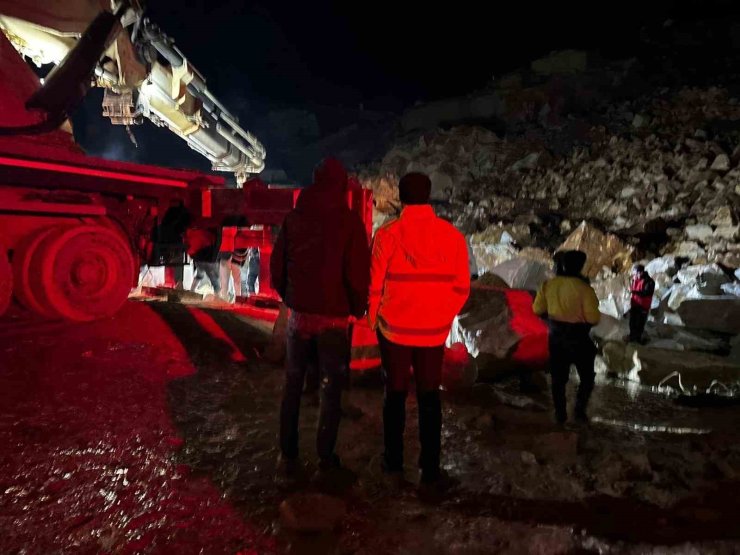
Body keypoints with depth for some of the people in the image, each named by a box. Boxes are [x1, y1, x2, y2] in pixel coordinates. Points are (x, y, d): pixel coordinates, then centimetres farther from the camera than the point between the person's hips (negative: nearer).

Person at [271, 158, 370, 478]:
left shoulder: (294, 218, 1)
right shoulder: (349, 222, -10)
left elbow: (277, 267, 4)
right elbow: (358, 273, -11)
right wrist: (358, 308, 6)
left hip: (299, 314, 3)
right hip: (334, 317, -3)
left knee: (292, 385, 14)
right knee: (331, 386, 10)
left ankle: (288, 455, 18)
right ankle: (325, 457, 16)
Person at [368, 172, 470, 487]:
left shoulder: (387, 234, -10)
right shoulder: (452, 236, -4)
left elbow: (374, 285, -8)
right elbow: (461, 288, -1)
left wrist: (374, 320, 9)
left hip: (394, 329, -1)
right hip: (434, 332, 1)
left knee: (395, 395, 14)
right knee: (430, 398, 13)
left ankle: (394, 461, 23)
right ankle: (431, 468, 17)